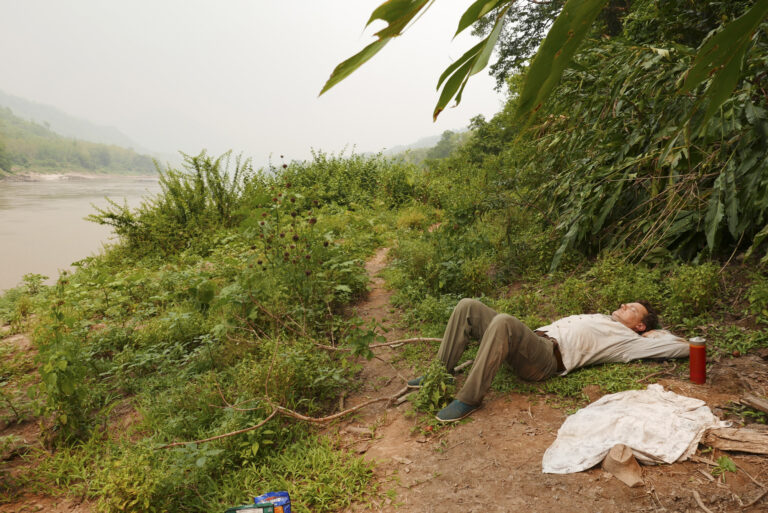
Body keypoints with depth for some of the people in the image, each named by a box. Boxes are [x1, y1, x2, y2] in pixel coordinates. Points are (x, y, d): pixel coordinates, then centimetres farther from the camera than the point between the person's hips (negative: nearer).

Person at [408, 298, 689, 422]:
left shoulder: (629, 340, 12)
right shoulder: (602, 319, 35)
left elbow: (682, 347, 7)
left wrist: (655, 332, 21)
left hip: (549, 356, -8)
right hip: (534, 339, 8)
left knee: (503, 321, -39)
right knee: (468, 307, -5)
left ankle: (469, 399, -32)